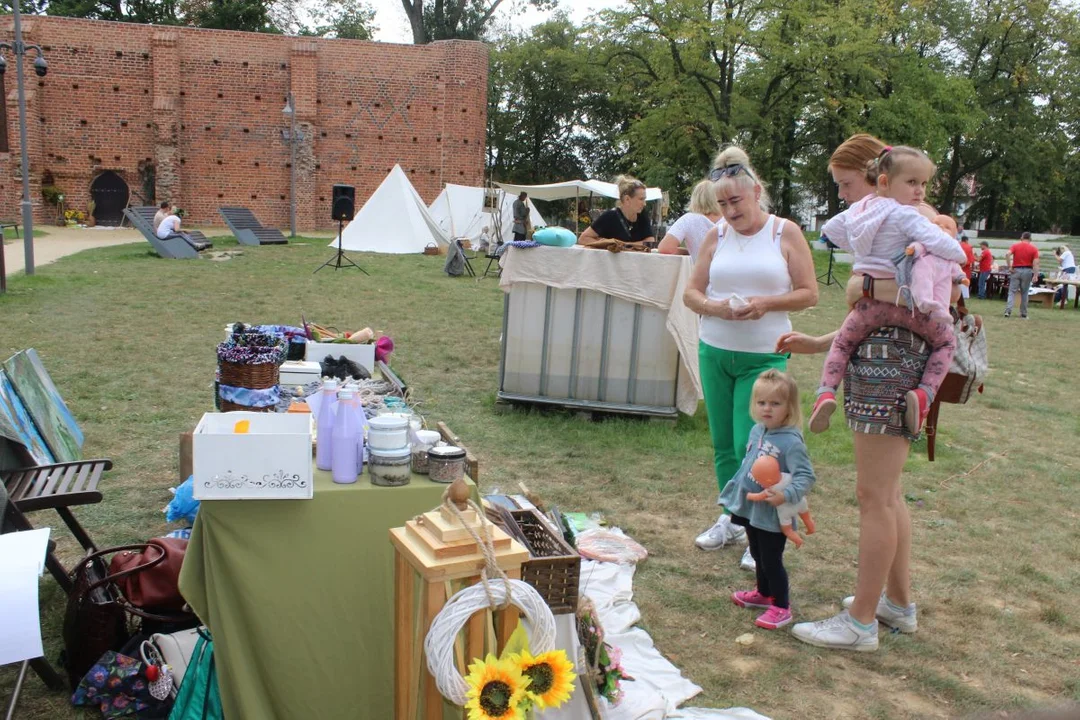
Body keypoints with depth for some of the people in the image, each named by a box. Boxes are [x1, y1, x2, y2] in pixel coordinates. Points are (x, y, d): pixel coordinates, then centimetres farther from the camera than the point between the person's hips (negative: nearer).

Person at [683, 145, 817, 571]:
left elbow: (809, 294, -2)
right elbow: (691, 292, 6)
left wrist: (767, 303, -18)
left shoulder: (785, 233, -2)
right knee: (723, 445, 11)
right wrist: (714, 307, -15)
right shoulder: (717, 235, 6)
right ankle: (732, 520, 28)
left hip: (763, 356, -4)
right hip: (714, 351, 4)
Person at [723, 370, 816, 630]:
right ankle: (764, 593, 43)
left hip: (773, 515, -8)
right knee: (758, 556, 23)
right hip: (750, 508, 8)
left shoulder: (791, 441, -23)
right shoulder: (756, 431, 3)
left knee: (771, 560, 3)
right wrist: (736, 492, 19)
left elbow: (806, 475, -26)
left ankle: (781, 607, 19)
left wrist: (786, 495, -39)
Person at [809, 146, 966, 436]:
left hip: (869, 302, 5)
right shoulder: (905, 215, -12)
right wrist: (959, 254, 0)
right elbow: (940, 245, -21)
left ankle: (826, 392, -1)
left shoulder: (859, 209, 10)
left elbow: (830, 229, 27)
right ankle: (924, 393, -5)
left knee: (842, 342, 23)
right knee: (945, 340, 16)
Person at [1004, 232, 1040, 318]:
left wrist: (1010, 267, -8)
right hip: (1027, 271, 0)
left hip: (1016, 270, 0)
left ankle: (1008, 311, -14)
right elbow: (1035, 263, -8)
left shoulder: (1015, 245, 3)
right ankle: (1023, 314, 13)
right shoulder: (1034, 248, 2)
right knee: (1024, 293, 9)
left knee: (1012, 292, 1)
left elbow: (1007, 254, -14)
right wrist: (1035, 275, -10)